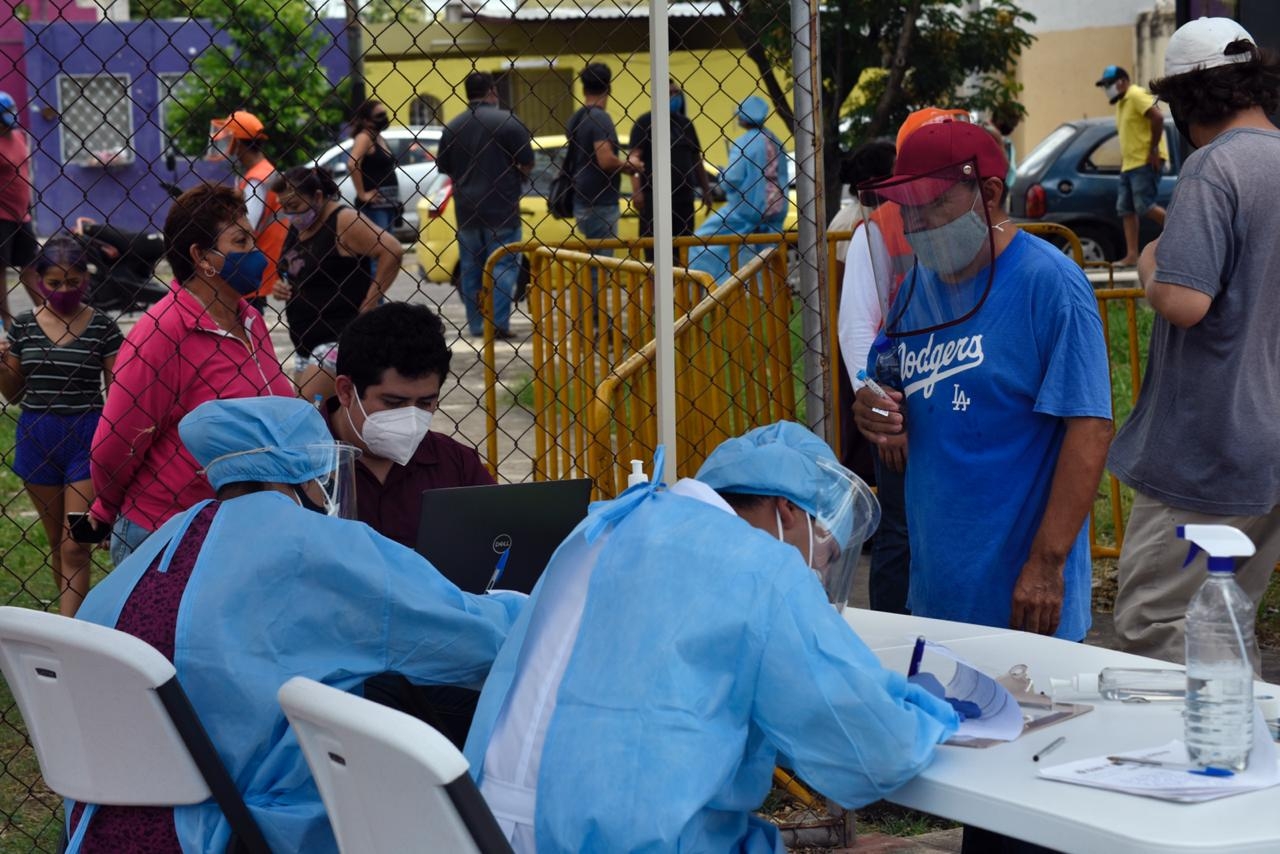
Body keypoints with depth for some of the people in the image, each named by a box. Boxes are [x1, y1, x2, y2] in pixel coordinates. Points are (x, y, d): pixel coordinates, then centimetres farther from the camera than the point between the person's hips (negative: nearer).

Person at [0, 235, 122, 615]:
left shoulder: (102, 327, -5)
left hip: (86, 437, -4)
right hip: (37, 437, 4)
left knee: (75, 547, -6)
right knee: (57, 542, 14)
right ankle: (70, 618, 25)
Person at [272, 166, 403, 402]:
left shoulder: (343, 221, -13)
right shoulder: (296, 227, 13)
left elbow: (393, 251, -20)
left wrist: (368, 304, -17)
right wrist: (282, 287, 5)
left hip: (340, 336, -9)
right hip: (305, 345, 9)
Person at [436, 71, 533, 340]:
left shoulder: (453, 127, 5)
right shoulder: (508, 122, -8)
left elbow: (444, 167, 9)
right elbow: (527, 163, -8)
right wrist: (517, 179, 11)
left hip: (466, 209, 4)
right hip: (501, 207, -4)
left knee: (471, 267, 11)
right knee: (503, 265, 0)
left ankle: (476, 325, 12)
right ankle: (499, 323, -9)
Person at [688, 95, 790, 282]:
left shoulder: (743, 144, -15)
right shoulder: (774, 141, 7)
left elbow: (732, 179, -19)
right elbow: (783, 176, 15)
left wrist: (722, 176, 2)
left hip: (747, 208, -7)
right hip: (776, 209, 7)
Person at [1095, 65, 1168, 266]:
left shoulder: (1137, 95, -10)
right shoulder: (1122, 103, 19)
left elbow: (1157, 117, -21)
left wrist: (1153, 149, -20)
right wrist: (1123, 159, 17)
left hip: (1145, 162, -10)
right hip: (1129, 164, 10)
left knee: (1144, 206, -15)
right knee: (1126, 209, 3)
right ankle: (1132, 255, 2)